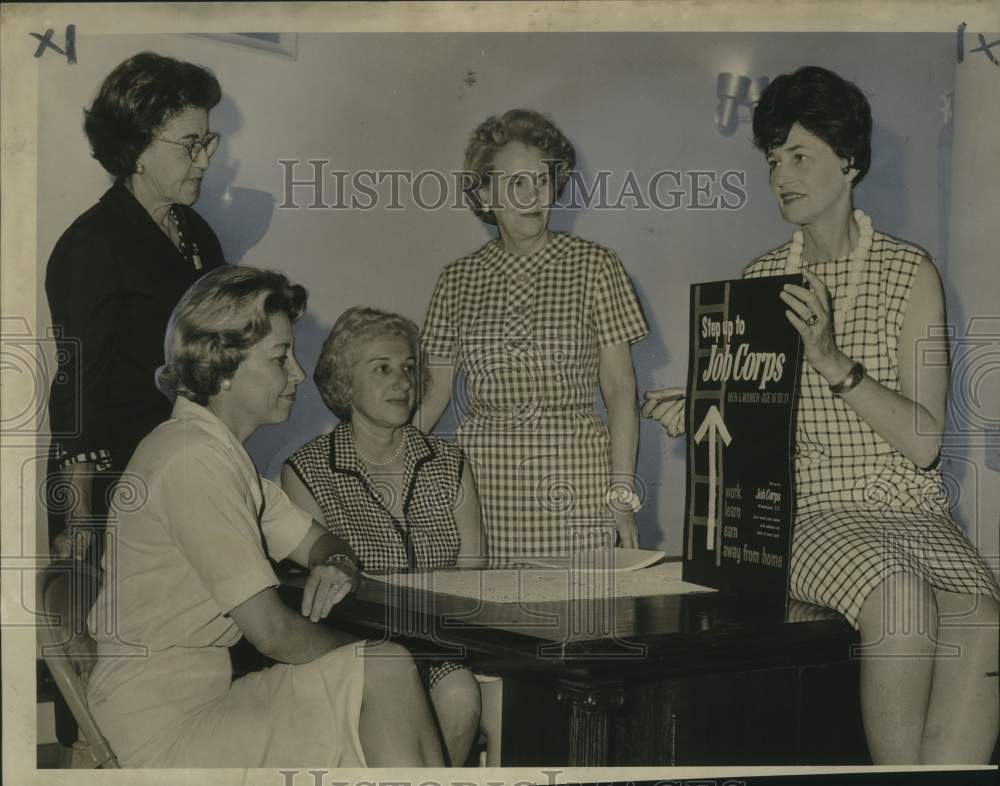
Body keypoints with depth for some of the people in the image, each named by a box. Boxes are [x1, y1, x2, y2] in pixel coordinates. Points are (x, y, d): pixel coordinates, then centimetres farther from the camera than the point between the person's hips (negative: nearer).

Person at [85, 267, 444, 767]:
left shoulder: (219, 451, 15)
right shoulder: (193, 458, -18)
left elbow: (316, 541, 23)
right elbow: (270, 629, -21)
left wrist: (335, 565, -2)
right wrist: (362, 662, -5)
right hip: (165, 729, -10)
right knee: (388, 673, -20)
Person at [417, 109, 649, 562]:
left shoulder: (594, 266, 4)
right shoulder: (458, 280, 10)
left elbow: (619, 388, 1)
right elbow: (433, 389, 13)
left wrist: (622, 492, -7)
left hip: (575, 484, -1)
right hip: (482, 483, 2)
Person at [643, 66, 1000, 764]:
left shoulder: (910, 272, 3)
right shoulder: (762, 280, 12)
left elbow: (924, 444, -6)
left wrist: (835, 362, -18)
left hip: (914, 513, 0)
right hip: (813, 515, 0)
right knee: (902, 600, -33)